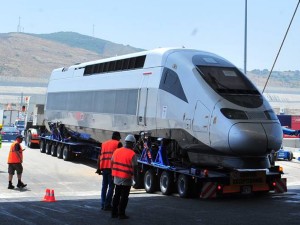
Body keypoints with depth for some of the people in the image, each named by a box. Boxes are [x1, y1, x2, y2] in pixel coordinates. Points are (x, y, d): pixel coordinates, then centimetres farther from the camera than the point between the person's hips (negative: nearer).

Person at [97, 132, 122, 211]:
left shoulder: (104, 143, 21)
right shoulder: (118, 143, 4)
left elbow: (100, 156, 17)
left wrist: (99, 168, 18)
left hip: (104, 167, 6)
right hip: (112, 167, -6)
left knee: (104, 186, 12)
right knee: (111, 186, -2)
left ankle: (103, 204, 11)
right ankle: (107, 205, -6)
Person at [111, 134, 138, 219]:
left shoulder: (117, 151, 4)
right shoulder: (132, 154, -14)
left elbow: (112, 163, 10)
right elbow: (135, 167, -15)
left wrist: (113, 174, 19)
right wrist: (135, 175, 1)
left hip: (117, 177, 6)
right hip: (126, 178, -6)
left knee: (116, 195, 17)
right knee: (124, 197, 4)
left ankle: (114, 213, 20)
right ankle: (121, 214, 6)